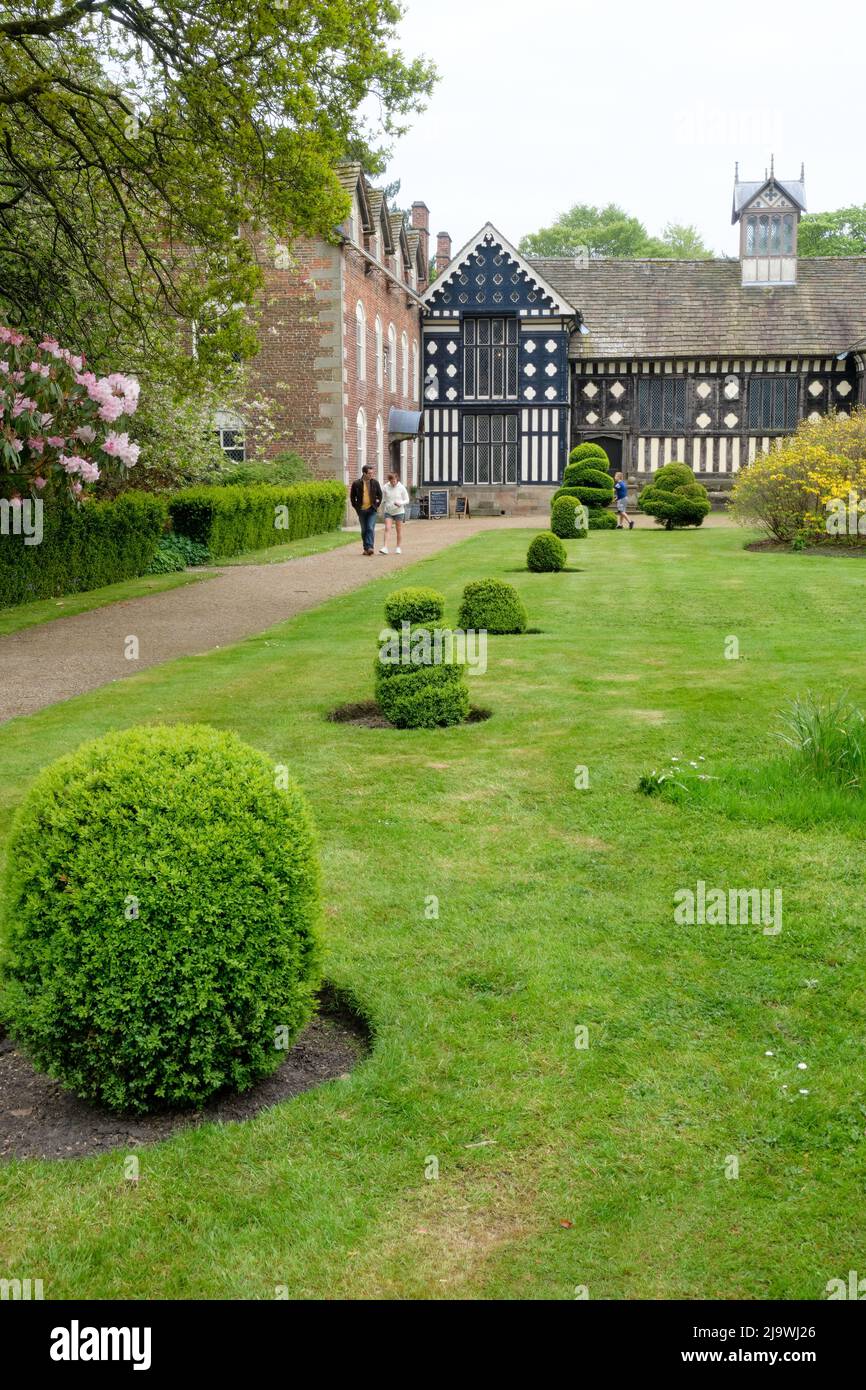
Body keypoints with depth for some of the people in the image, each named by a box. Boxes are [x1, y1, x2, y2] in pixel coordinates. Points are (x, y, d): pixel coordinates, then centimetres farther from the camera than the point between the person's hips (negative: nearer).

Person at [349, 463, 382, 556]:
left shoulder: (375, 482, 1)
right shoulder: (356, 483, -3)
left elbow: (380, 495, 12)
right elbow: (352, 496, 7)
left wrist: (377, 505, 5)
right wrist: (356, 507, 1)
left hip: (372, 510, -1)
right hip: (361, 510, 1)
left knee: (370, 528, -12)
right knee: (364, 530, 7)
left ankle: (370, 547, -14)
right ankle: (366, 548, 14)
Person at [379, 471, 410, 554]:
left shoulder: (401, 488, -7)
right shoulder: (385, 487, -3)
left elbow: (407, 500, -2)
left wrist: (400, 503, -20)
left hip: (399, 511, -1)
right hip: (388, 511, 1)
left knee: (399, 530, 6)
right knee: (387, 529, -9)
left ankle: (399, 548, 16)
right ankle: (385, 548, -14)